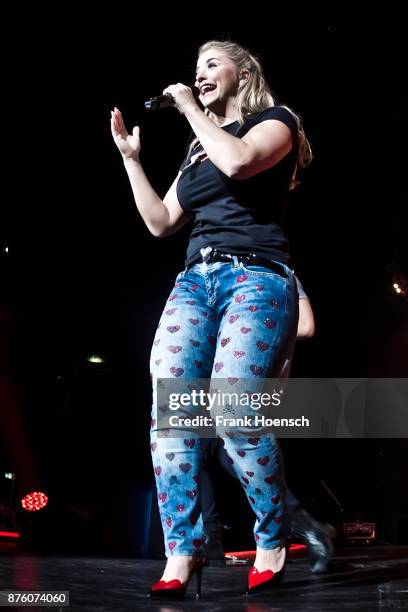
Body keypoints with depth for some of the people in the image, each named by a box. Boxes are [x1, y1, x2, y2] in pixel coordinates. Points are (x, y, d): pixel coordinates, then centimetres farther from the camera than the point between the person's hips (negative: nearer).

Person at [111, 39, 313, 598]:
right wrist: (130, 157, 23)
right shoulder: (197, 150, 28)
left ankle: (273, 542, -5)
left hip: (256, 277, -6)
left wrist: (190, 107, -1)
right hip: (195, 280, 7)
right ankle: (182, 552, -11)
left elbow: (239, 161, -15)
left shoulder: (275, 121, 9)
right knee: (168, 413, -13)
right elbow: (161, 222, 25)